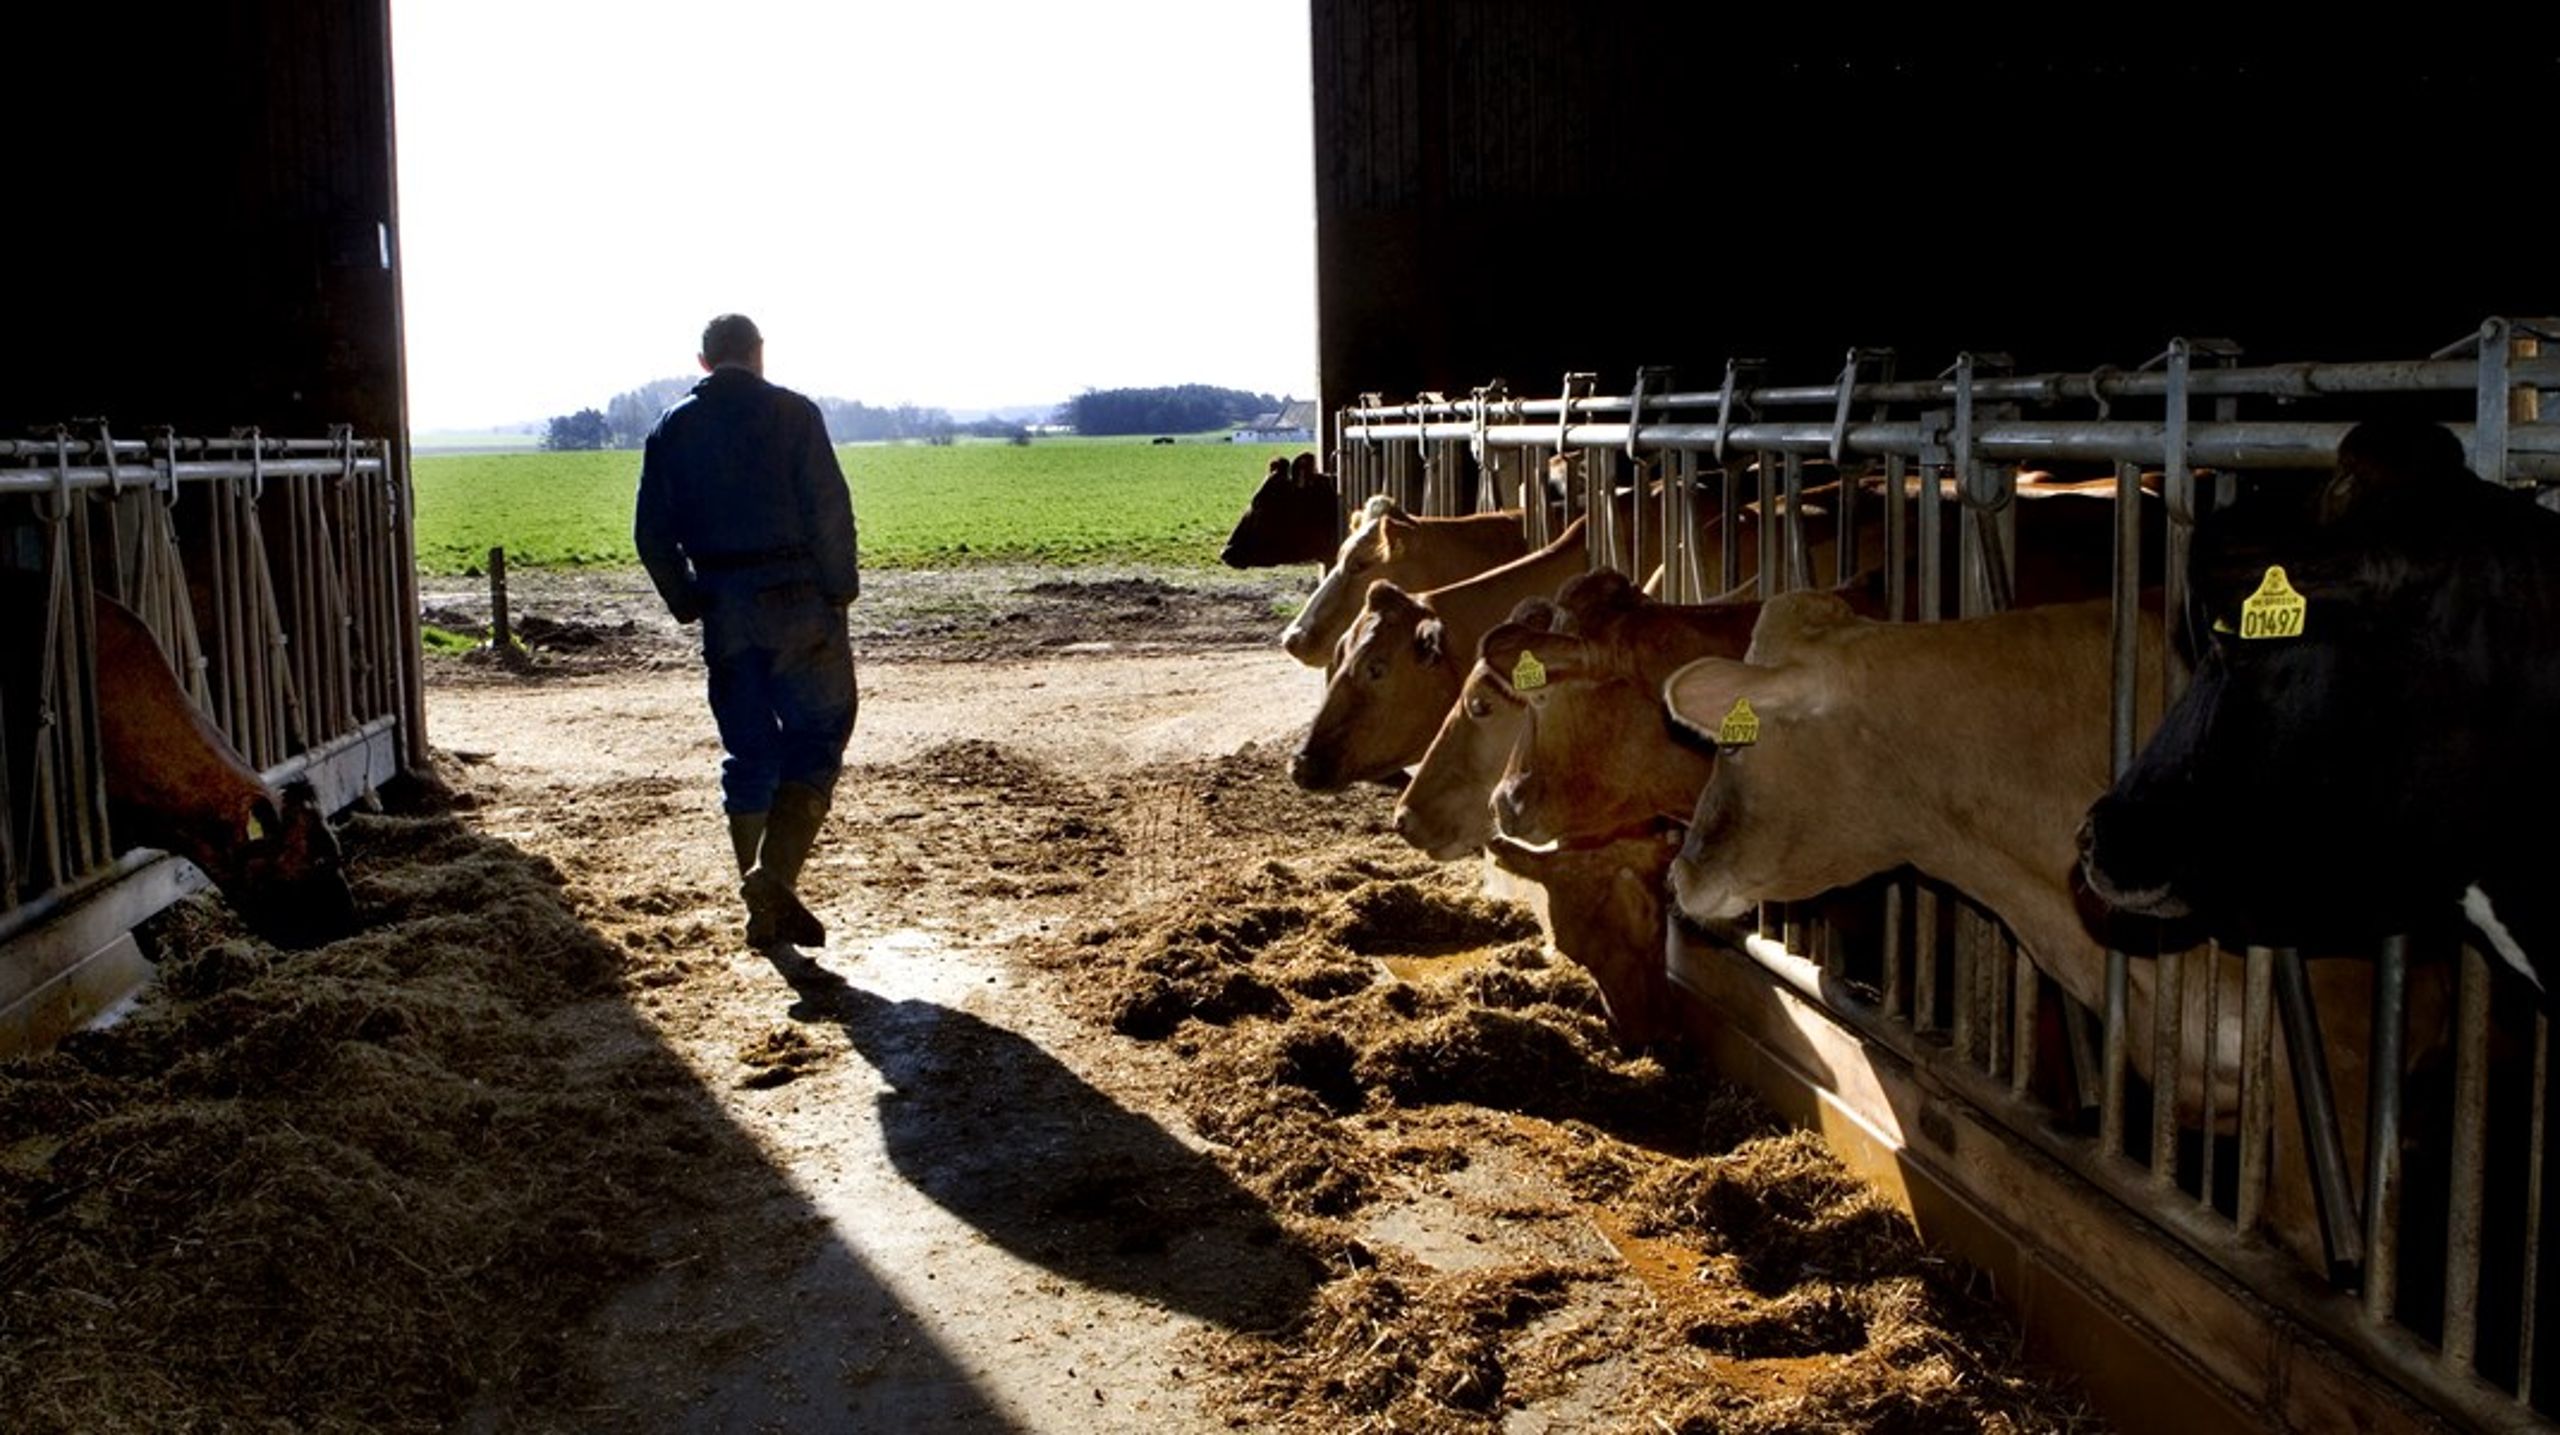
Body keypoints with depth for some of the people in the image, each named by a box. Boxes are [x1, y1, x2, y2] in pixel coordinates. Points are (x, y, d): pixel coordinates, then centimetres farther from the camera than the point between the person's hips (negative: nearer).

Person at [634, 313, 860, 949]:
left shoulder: (672, 427, 9)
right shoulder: (792, 413, -2)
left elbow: (651, 534, 8)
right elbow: (829, 510, -10)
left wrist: (689, 605, 17)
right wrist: (839, 591, -2)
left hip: (724, 610, 4)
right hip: (797, 601, -4)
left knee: (748, 751, 12)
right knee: (816, 737, 1)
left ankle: (760, 900, 15)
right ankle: (777, 873, -18)